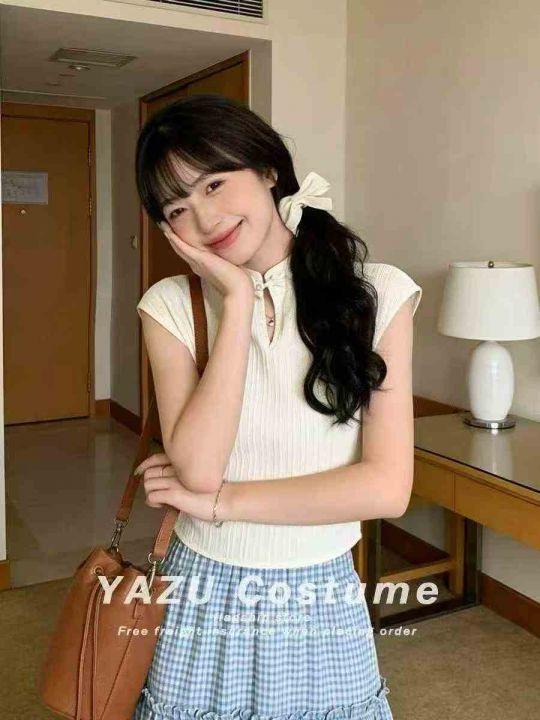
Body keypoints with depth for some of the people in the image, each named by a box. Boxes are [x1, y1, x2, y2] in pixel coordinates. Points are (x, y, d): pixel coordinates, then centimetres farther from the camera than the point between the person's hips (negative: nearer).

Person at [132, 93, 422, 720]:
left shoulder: (376, 294, -10)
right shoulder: (172, 306, -7)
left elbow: (387, 487, -15)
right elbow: (197, 467, -20)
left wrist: (218, 501, -14)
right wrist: (237, 301, -19)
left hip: (323, 607, 0)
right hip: (202, 598, 1)